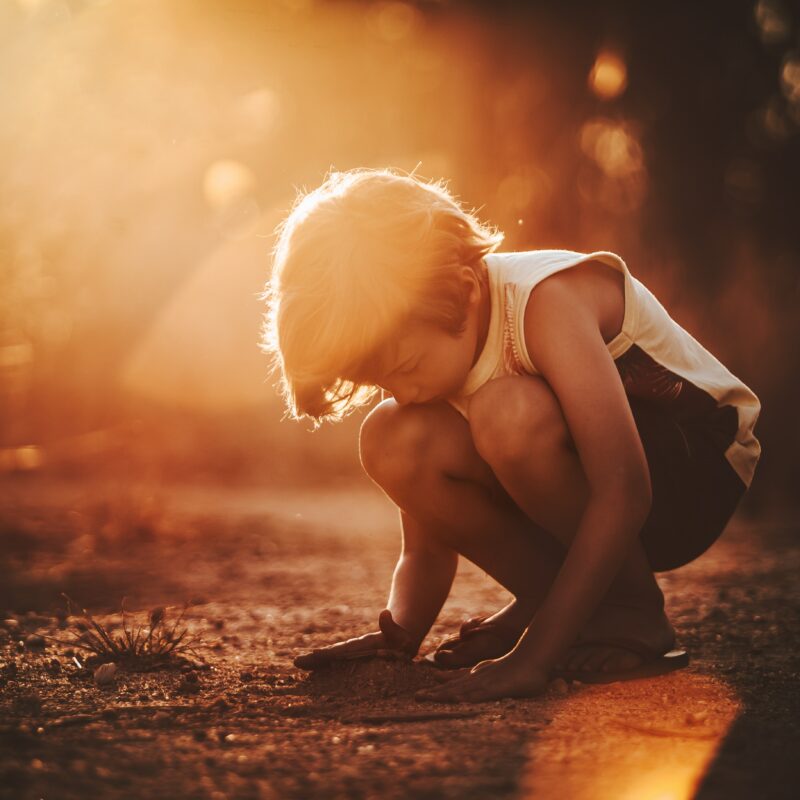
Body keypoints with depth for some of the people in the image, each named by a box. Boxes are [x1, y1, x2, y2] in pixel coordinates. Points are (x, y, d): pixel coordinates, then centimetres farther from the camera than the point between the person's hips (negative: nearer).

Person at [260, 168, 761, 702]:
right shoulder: (430, 345, -7)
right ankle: (549, 602, -2)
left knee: (506, 412, -36)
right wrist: (399, 636, -15)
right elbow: (425, 544, 2)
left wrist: (533, 658, -37)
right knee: (392, 441, -19)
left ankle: (632, 613, -15)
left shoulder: (549, 300, -28)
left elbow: (622, 493, -35)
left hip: (700, 470, -6)